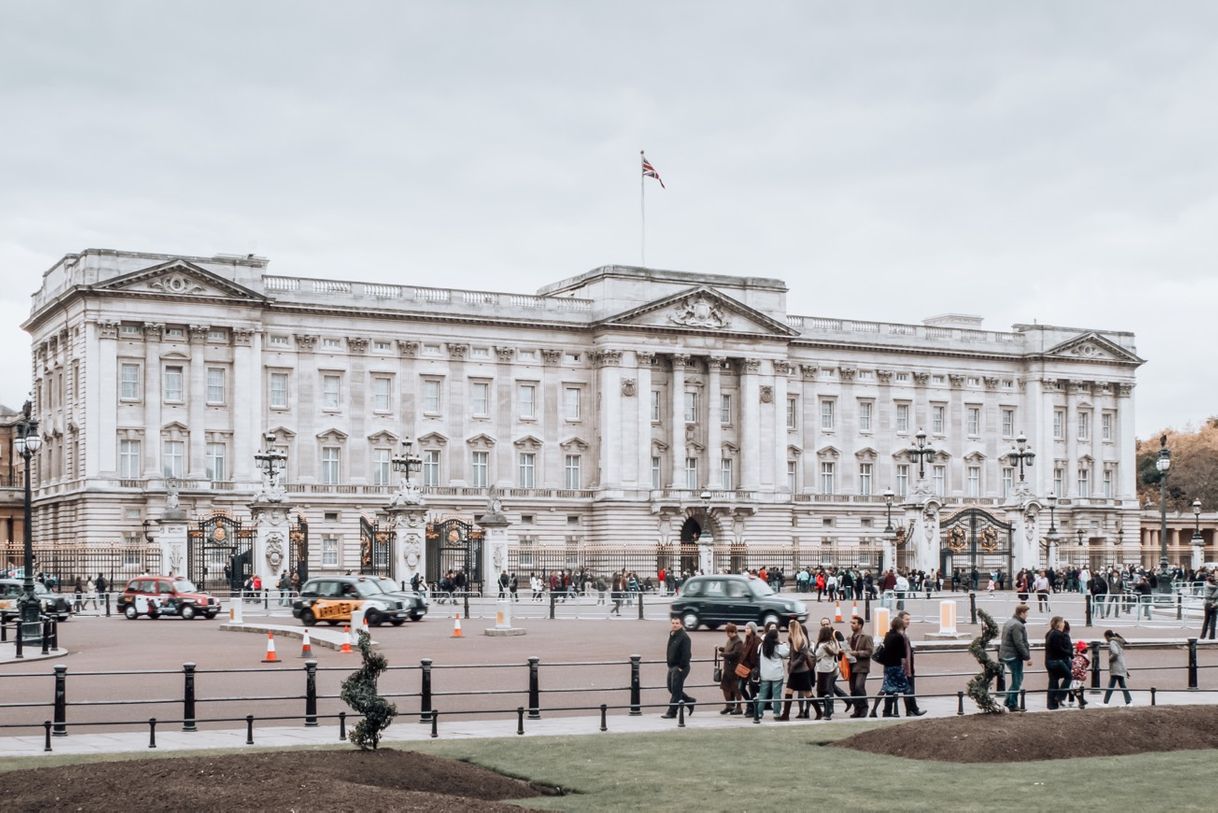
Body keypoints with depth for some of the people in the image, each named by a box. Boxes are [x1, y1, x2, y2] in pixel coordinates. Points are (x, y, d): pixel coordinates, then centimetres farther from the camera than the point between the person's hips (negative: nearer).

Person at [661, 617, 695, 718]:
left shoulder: (684, 637, -15)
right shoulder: (671, 635, 14)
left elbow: (686, 654, -19)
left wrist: (681, 667, -21)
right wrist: (669, 663, 16)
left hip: (680, 668, -10)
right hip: (671, 667, 10)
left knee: (676, 690, -5)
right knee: (671, 688, 14)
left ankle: (672, 712, 0)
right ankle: (690, 702, 28)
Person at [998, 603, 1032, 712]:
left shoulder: (1009, 622, 14)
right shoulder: (1017, 625, -19)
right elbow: (1019, 644, -23)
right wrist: (1027, 657, -18)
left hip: (1006, 655, 10)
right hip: (1014, 656, -10)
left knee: (1017, 679, 19)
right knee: (1017, 680, -1)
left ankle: (1008, 700, 19)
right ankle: (1013, 705, 3)